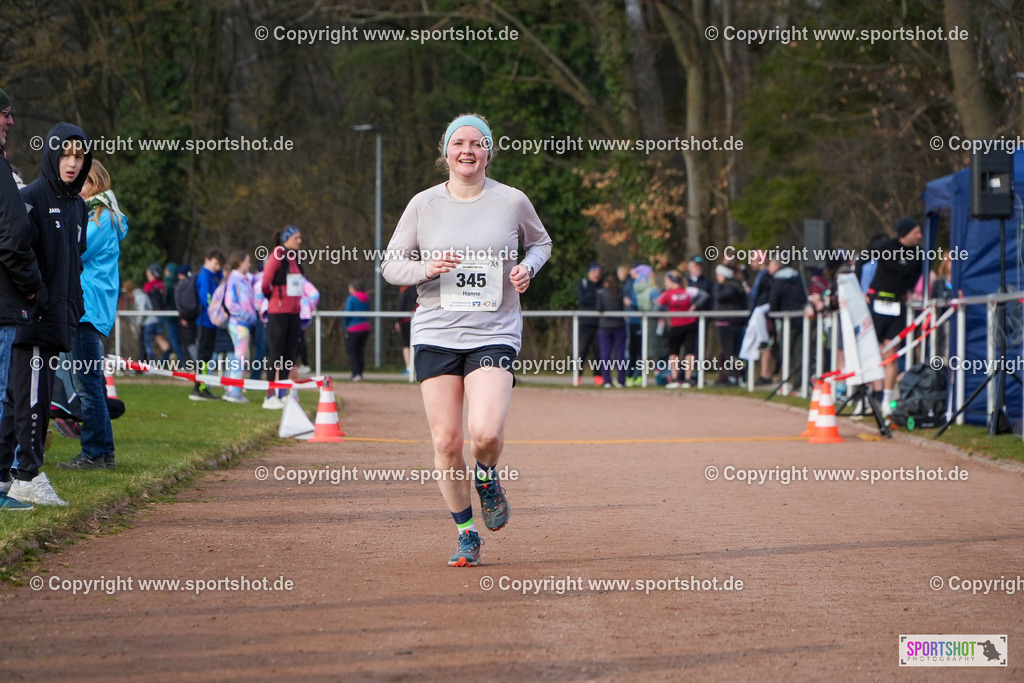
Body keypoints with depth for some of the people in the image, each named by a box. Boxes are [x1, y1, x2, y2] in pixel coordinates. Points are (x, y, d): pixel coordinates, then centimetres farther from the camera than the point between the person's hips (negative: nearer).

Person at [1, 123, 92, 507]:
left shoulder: (77, 206, 17)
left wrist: (74, 310, 15)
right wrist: (36, 301, -22)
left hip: (59, 316, 8)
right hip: (32, 317, -8)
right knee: (32, 394, -9)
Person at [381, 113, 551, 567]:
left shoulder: (512, 202, 2)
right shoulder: (424, 204, 3)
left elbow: (541, 241, 21)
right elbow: (390, 265, 8)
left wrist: (528, 267, 0)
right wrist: (425, 269, -12)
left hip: (495, 334, -1)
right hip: (436, 335, 1)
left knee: (486, 432, -21)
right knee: (446, 441, -2)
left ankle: (486, 478, 15)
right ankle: (465, 535, 15)